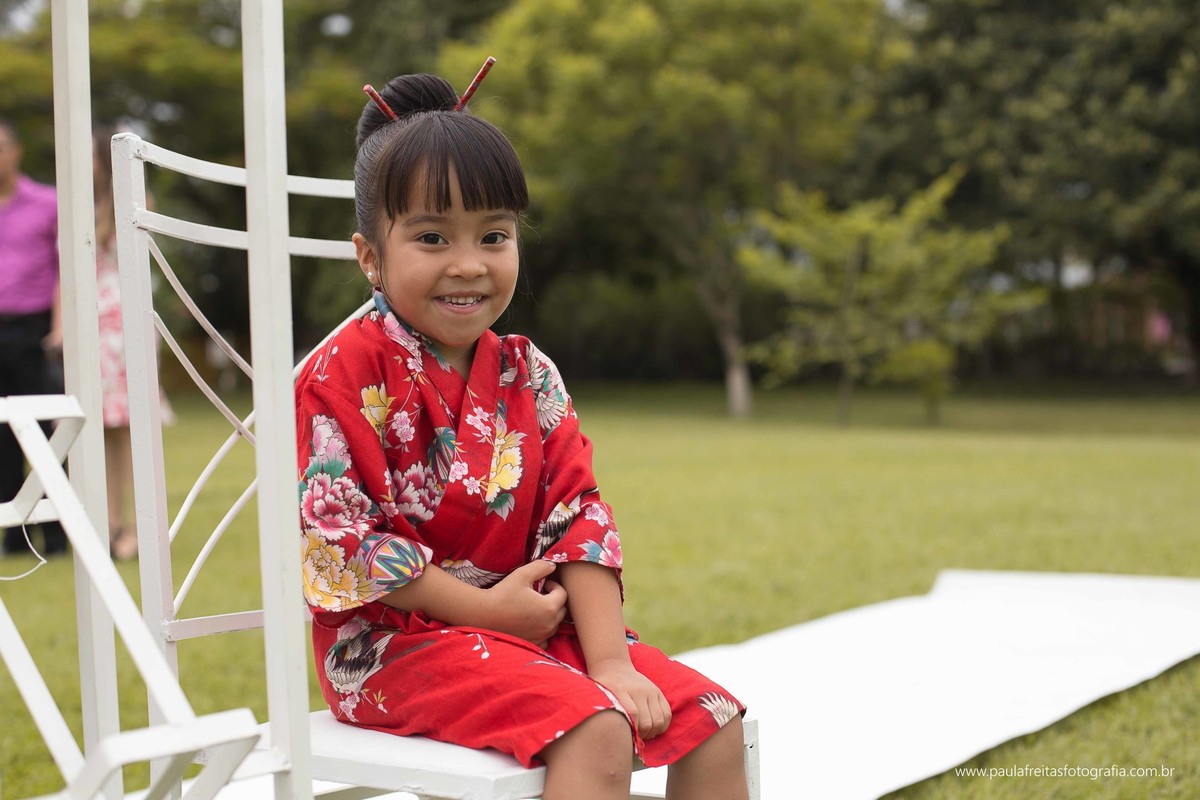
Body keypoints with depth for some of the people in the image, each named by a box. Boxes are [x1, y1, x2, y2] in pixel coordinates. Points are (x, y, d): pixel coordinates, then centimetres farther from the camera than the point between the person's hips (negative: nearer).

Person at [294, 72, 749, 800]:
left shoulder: (527, 374, 6)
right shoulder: (347, 373, -11)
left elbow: (579, 517, 2)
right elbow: (337, 538, -16)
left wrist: (609, 662, -9)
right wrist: (484, 608, -16)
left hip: (535, 625, 7)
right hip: (397, 640, -6)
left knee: (713, 721, -3)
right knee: (595, 733, -29)